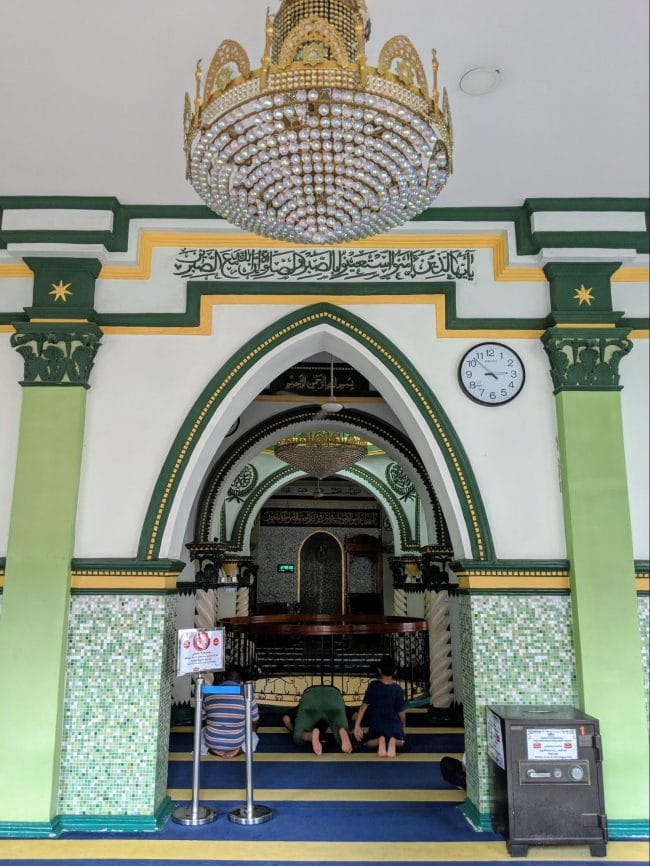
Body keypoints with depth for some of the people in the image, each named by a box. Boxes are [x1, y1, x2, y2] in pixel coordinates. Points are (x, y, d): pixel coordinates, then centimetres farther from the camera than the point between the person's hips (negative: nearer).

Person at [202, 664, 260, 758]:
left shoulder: (209, 694, -2)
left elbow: (202, 720, 12)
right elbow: (255, 722, 6)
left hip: (212, 742, 2)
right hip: (236, 743, -1)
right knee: (253, 735, 30)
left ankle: (212, 749, 5)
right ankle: (240, 749, 0)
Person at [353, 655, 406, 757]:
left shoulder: (373, 685, -9)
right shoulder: (398, 689, -6)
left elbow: (364, 706, -9)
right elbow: (401, 712, 0)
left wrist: (357, 725, -3)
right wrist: (403, 727, 19)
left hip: (376, 725, -1)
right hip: (394, 725, 1)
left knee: (369, 743, 24)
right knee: (400, 742, 27)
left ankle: (380, 741, -14)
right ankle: (393, 741, -12)